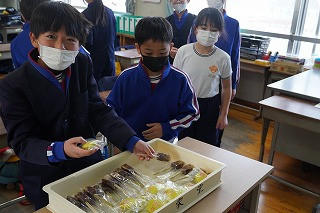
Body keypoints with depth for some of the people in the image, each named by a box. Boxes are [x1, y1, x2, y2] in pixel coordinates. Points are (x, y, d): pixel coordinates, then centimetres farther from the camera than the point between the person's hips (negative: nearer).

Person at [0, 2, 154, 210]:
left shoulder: (83, 64, -4)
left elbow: (98, 111, -7)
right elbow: (22, 142, -20)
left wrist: (132, 142, -20)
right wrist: (59, 150, -40)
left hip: (90, 164, 4)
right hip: (45, 179, -4)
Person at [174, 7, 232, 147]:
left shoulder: (223, 58, -9)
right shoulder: (184, 51, -9)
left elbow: (226, 88, 3)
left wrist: (223, 115, 4)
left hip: (209, 107, 0)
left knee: (208, 144, 12)